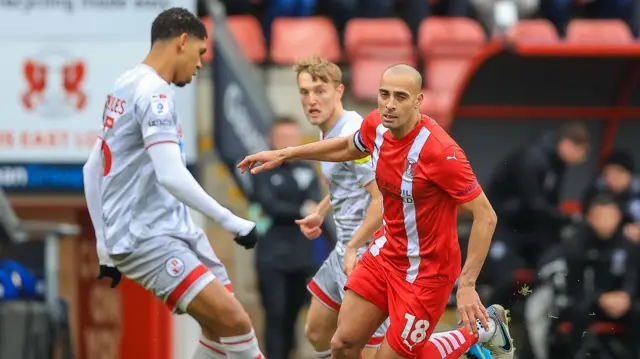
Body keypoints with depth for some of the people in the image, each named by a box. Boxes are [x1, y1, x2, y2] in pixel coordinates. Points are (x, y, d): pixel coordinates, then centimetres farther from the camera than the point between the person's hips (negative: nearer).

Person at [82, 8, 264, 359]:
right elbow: (171, 176, -26)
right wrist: (231, 221, -20)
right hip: (147, 237, -10)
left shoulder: (126, 86, 15)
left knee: (225, 326, 9)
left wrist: (105, 245, 25)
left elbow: (92, 169, 21)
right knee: (233, 321, -19)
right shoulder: (153, 91, -15)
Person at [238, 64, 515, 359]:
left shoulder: (440, 151, -30)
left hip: (425, 269, -6)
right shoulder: (376, 126, -8)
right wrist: (284, 155, 18)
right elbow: (348, 148, 19)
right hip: (386, 251, 6)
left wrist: (467, 285, -27)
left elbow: (485, 216, -25)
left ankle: (482, 329, 21)